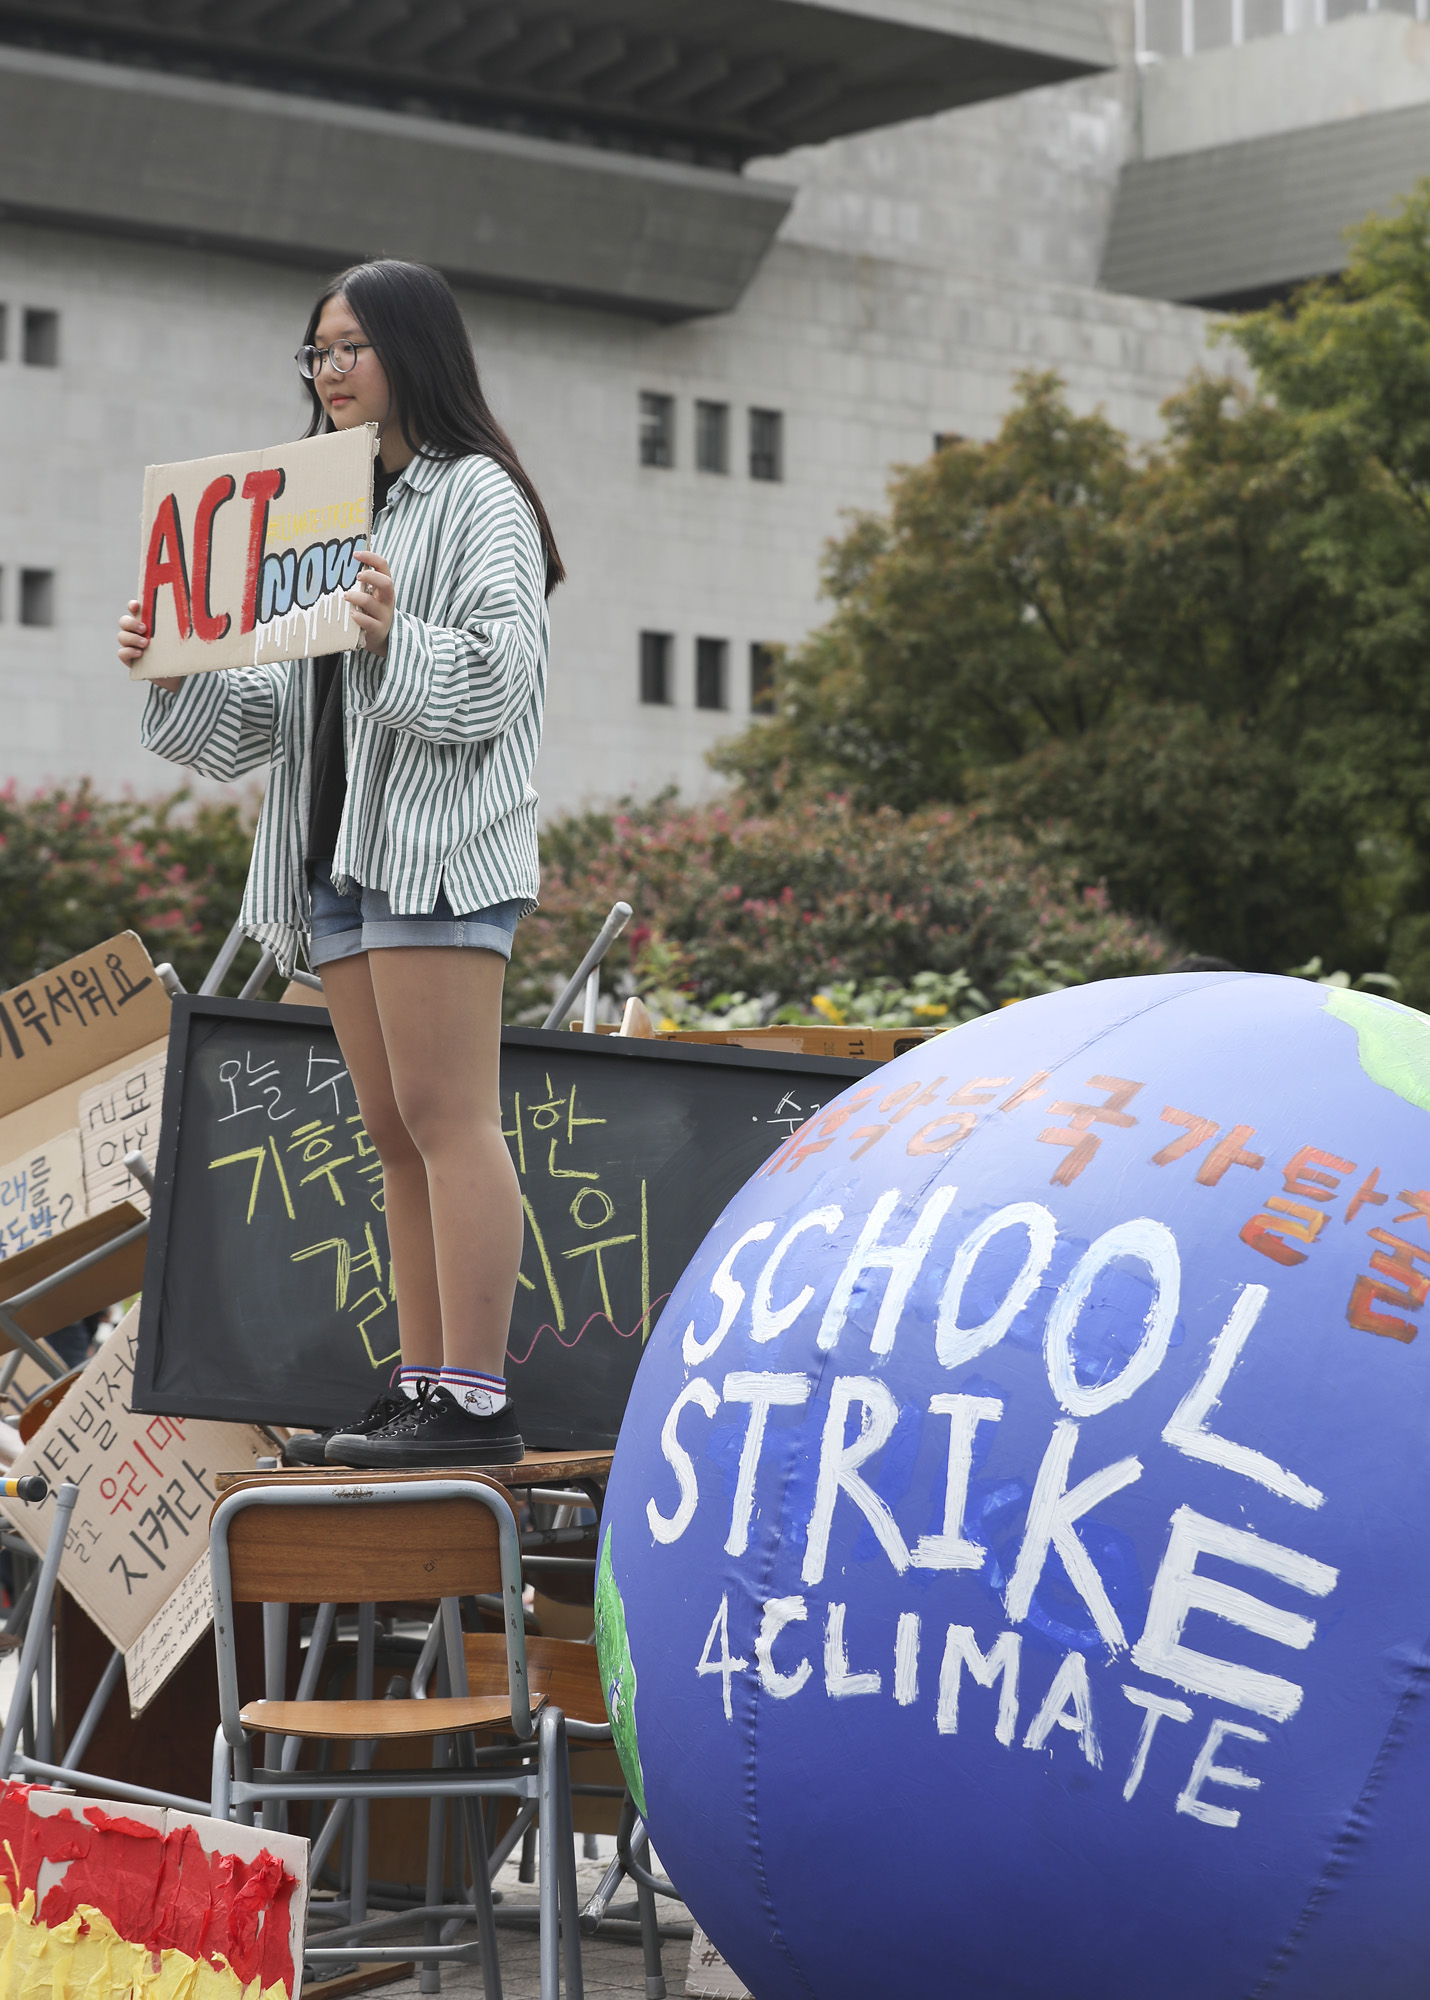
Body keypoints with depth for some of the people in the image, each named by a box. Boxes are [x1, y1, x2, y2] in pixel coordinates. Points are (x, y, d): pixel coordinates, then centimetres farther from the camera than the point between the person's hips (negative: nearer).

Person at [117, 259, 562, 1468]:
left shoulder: (478, 496, -1)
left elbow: (500, 677, -13)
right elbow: (277, 716, 21)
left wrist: (397, 637, -29)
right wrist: (176, 676, 5)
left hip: (439, 841, -9)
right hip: (343, 848, 9)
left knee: (446, 1114, -14)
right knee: (396, 1132, 6)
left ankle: (477, 1400, -16)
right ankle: (422, 1394, 7)